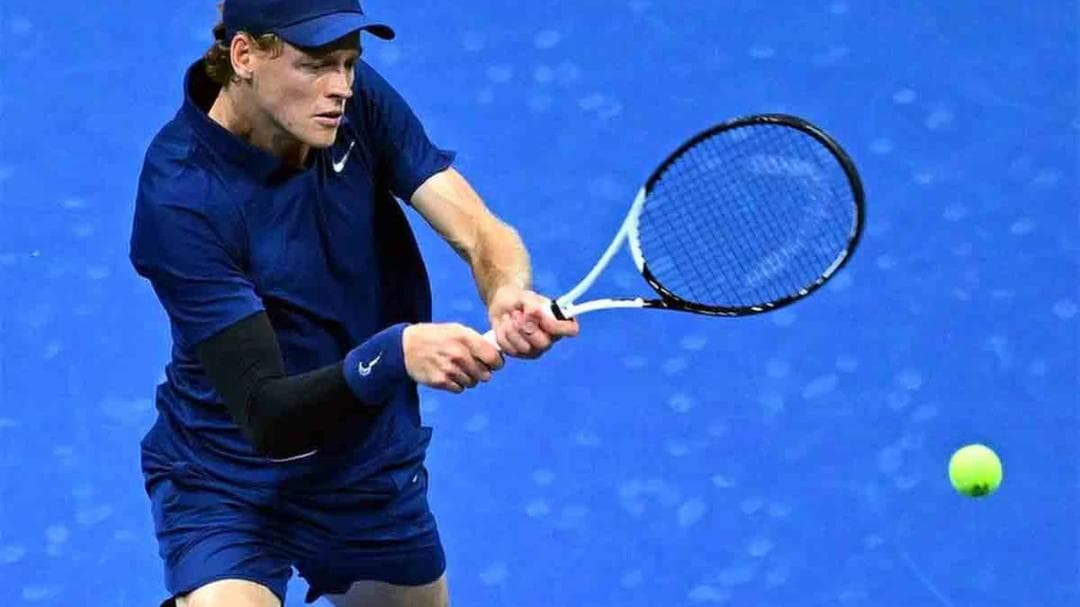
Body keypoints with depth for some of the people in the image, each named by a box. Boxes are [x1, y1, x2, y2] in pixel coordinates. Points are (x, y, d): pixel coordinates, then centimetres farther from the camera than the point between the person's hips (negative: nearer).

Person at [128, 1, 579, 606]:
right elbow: (266, 418, -30)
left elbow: (480, 232, -17)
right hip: (229, 481, -6)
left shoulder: (356, 101, -12)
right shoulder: (180, 198, -28)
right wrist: (395, 353, -47)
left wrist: (510, 294, -41)